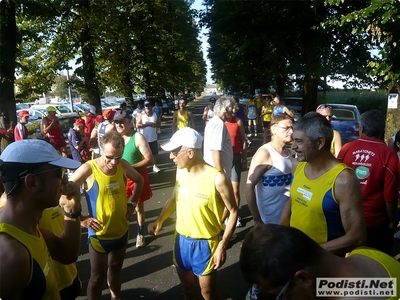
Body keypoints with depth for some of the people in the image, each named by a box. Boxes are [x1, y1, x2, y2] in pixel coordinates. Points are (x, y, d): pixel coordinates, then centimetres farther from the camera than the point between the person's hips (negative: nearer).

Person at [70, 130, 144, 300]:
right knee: (98, 276, 11)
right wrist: (81, 219, -19)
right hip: (99, 234, -5)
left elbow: (139, 180, 12)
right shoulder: (88, 169, -21)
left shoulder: (123, 165, -7)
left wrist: (132, 203, 2)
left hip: (122, 230, 5)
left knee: (116, 268, 26)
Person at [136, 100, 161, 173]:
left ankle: (154, 166, 26)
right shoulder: (141, 115, -6)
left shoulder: (155, 115, 3)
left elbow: (159, 124, 10)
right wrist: (147, 124, -19)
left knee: (154, 153, 13)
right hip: (144, 138, -3)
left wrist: (155, 125, -13)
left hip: (153, 138, 3)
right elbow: (137, 125, -13)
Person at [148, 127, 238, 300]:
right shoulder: (180, 171, -6)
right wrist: (159, 220, -2)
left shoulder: (217, 178, -24)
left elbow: (233, 212, -14)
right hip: (181, 240, 5)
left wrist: (223, 245, -17)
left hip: (204, 244, -5)